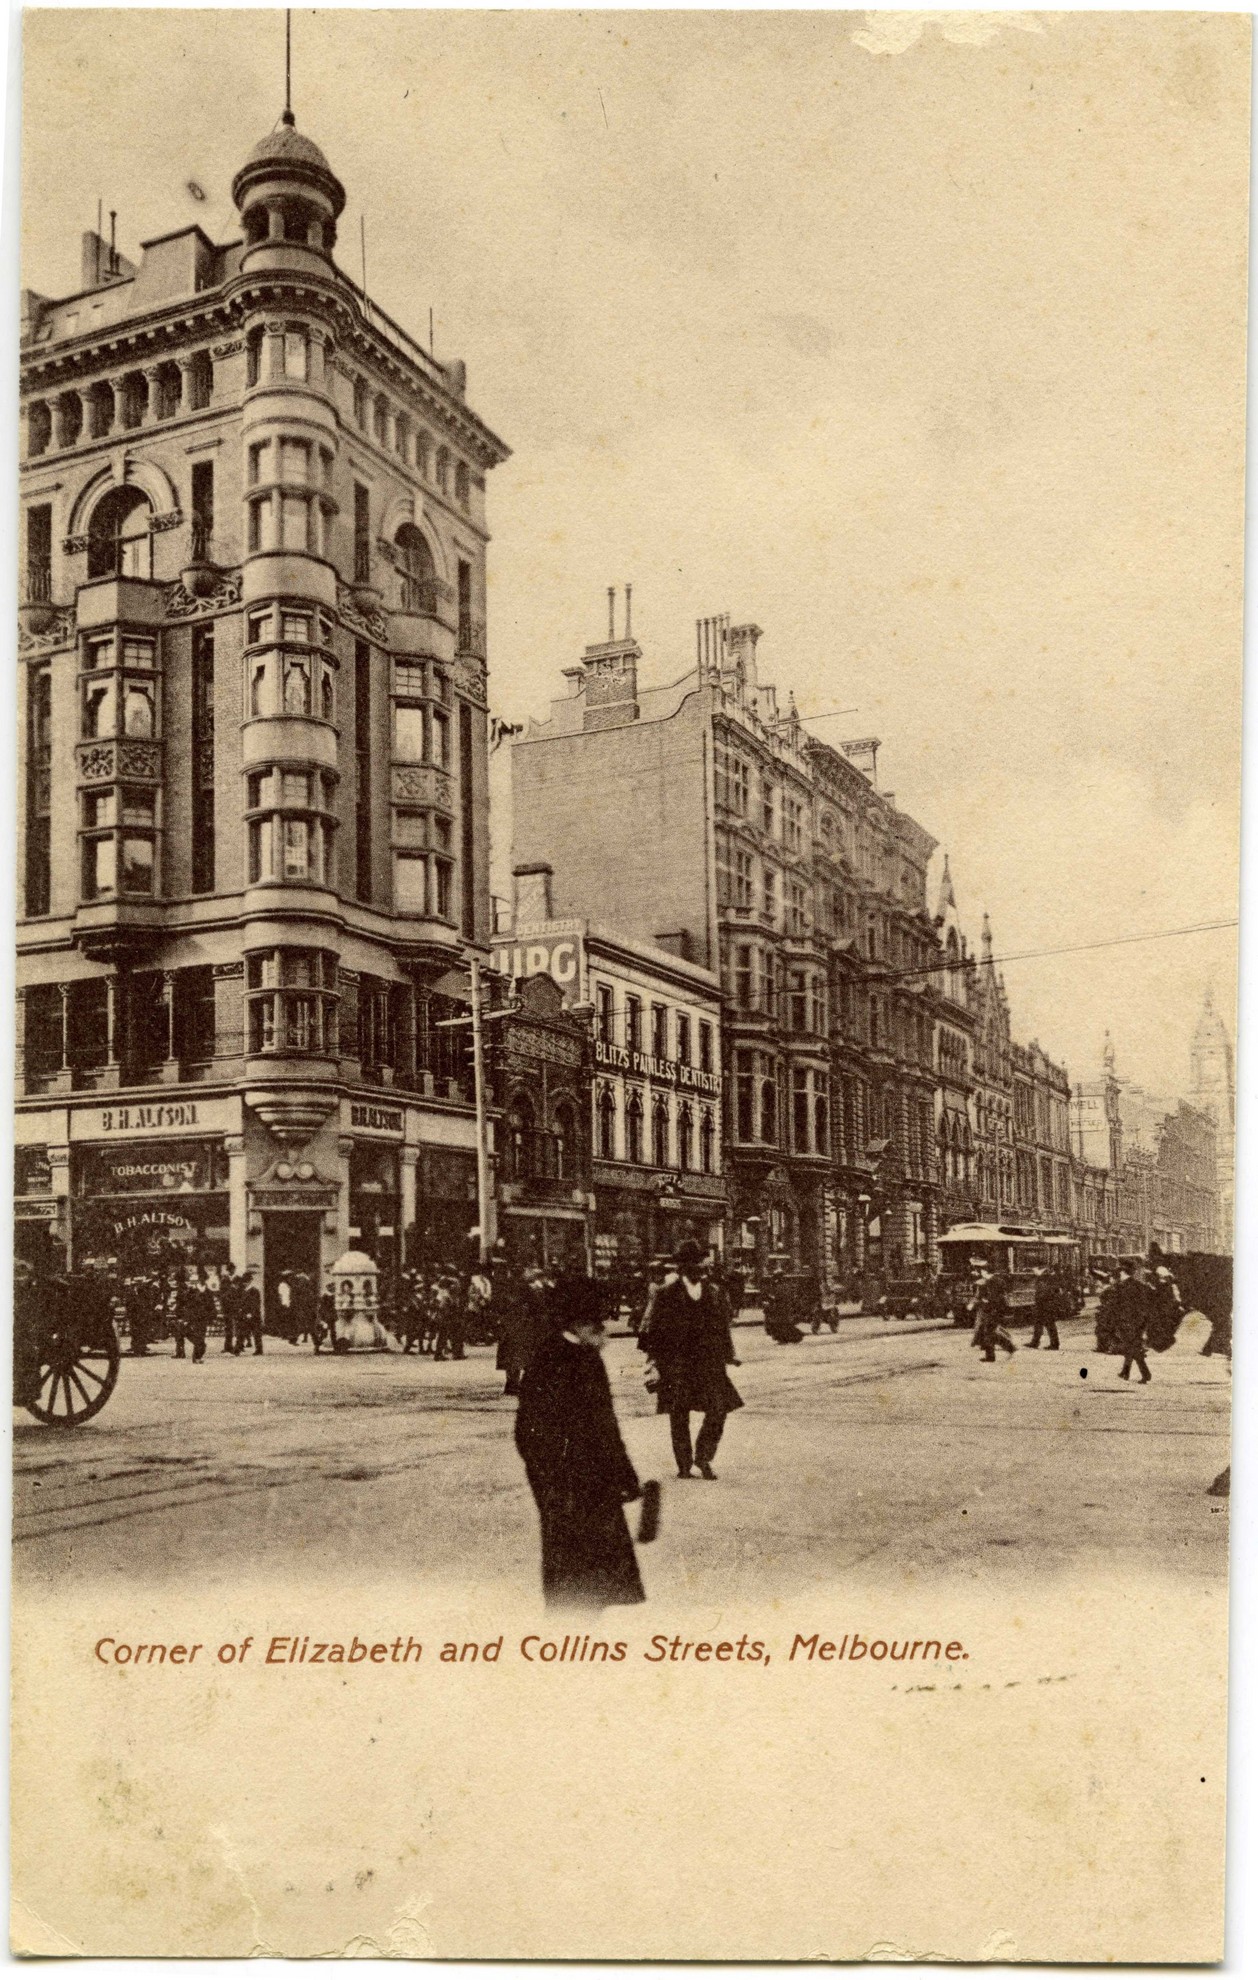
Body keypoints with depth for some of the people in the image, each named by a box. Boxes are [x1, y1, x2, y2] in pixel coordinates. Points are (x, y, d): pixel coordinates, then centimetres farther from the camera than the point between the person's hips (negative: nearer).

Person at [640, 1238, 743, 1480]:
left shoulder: (713, 1294, 12)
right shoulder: (667, 1295, -2)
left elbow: (723, 1327, 16)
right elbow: (656, 1330, -1)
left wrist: (728, 1354, 8)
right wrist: (659, 1360, -7)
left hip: (708, 1364, 3)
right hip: (677, 1365, -3)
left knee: (719, 1409, -6)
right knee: (679, 1415, 3)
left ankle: (703, 1457, 12)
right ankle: (684, 1465, 16)